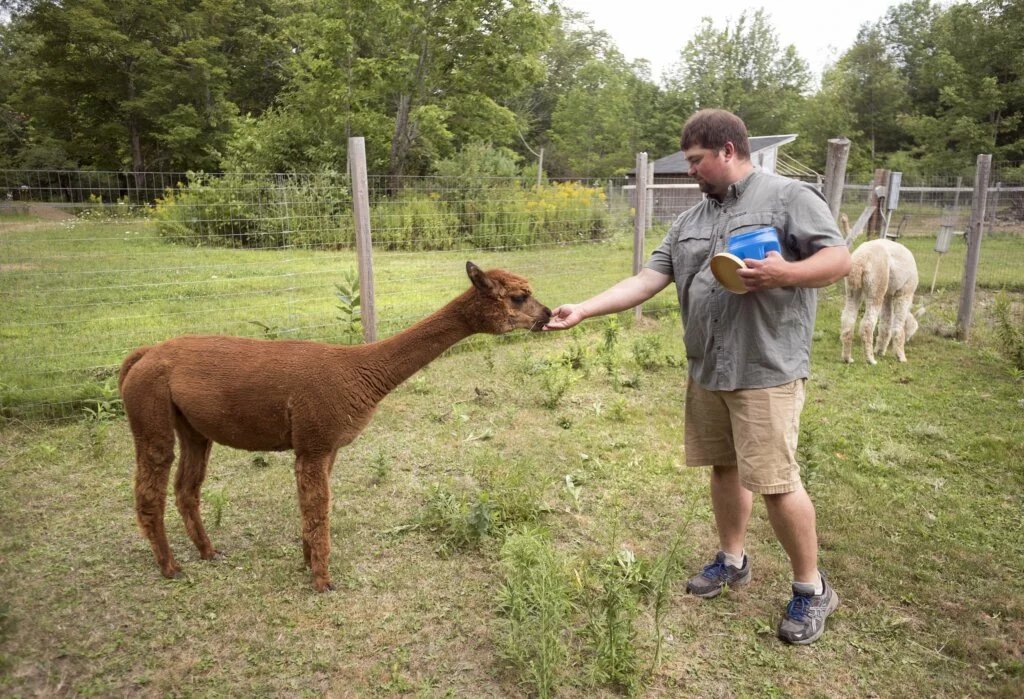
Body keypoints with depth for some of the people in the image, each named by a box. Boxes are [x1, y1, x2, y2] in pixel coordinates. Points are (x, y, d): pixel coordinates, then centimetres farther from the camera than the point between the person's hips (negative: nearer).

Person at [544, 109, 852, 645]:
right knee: (724, 466, 16)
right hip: (706, 370, 7)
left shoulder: (789, 197, -4)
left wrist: (786, 273, -27)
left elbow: (838, 259, -8)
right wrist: (582, 310, -2)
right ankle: (732, 560, 36)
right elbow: (647, 280, 7)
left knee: (775, 481, -4)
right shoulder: (691, 219, 13)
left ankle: (811, 589, 16)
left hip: (766, 371, -6)